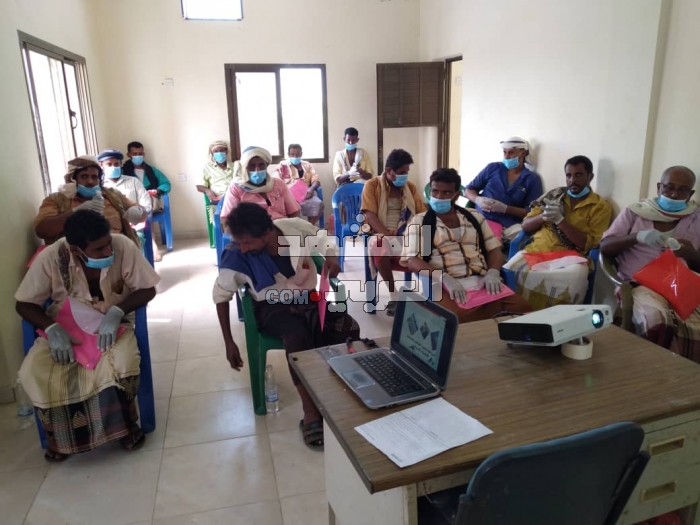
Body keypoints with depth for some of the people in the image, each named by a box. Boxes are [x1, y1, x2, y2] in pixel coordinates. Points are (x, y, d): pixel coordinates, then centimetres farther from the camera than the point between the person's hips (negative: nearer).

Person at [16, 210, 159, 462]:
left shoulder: (123, 247, -22)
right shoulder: (50, 257, -20)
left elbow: (147, 289, -12)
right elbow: (24, 304, -8)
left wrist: (116, 311, -28)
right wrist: (52, 329, -26)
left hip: (113, 324, -1)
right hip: (64, 327, 1)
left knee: (123, 365, -32)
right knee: (34, 373, -24)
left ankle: (125, 423, -1)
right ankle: (60, 436, 4)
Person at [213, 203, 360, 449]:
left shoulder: (297, 229, -17)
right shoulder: (236, 255, -19)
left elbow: (327, 244, 3)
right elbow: (221, 294, -3)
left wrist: (332, 260, -21)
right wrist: (229, 342, -2)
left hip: (309, 297, 2)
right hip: (273, 306, -2)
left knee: (349, 329, -25)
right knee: (297, 336, -36)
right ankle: (311, 414, -26)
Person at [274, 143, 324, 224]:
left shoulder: (307, 165, 21)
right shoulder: (282, 165, 16)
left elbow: (316, 181, 11)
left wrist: (311, 189, -13)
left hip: (305, 193, 2)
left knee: (318, 204, -30)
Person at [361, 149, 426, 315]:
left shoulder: (410, 186, 13)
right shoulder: (372, 185, -1)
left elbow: (422, 213, 7)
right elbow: (370, 215, -12)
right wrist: (388, 236, -26)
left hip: (406, 233, 4)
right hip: (380, 233, -3)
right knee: (379, 246, -40)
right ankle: (394, 297, -25)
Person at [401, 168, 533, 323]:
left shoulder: (475, 217, 20)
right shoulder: (419, 221, 9)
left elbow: (494, 250, 18)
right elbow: (413, 261, -3)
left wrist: (493, 273, -7)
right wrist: (444, 278, -21)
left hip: (482, 283, 3)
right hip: (444, 286, -3)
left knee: (523, 309, -21)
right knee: (456, 317, -35)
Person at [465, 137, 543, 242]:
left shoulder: (532, 179, 10)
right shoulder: (492, 168, 14)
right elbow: (468, 190, 17)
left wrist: (505, 208, -13)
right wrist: (478, 200, -7)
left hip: (509, 225, 0)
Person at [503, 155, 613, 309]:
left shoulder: (601, 207, 7)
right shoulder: (554, 195, 18)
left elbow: (588, 244, -4)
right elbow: (525, 225, 16)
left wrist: (560, 220, -13)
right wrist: (543, 217, -6)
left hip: (569, 257, -2)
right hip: (536, 250, 2)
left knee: (574, 278, -37)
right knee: (509, 272, -28)